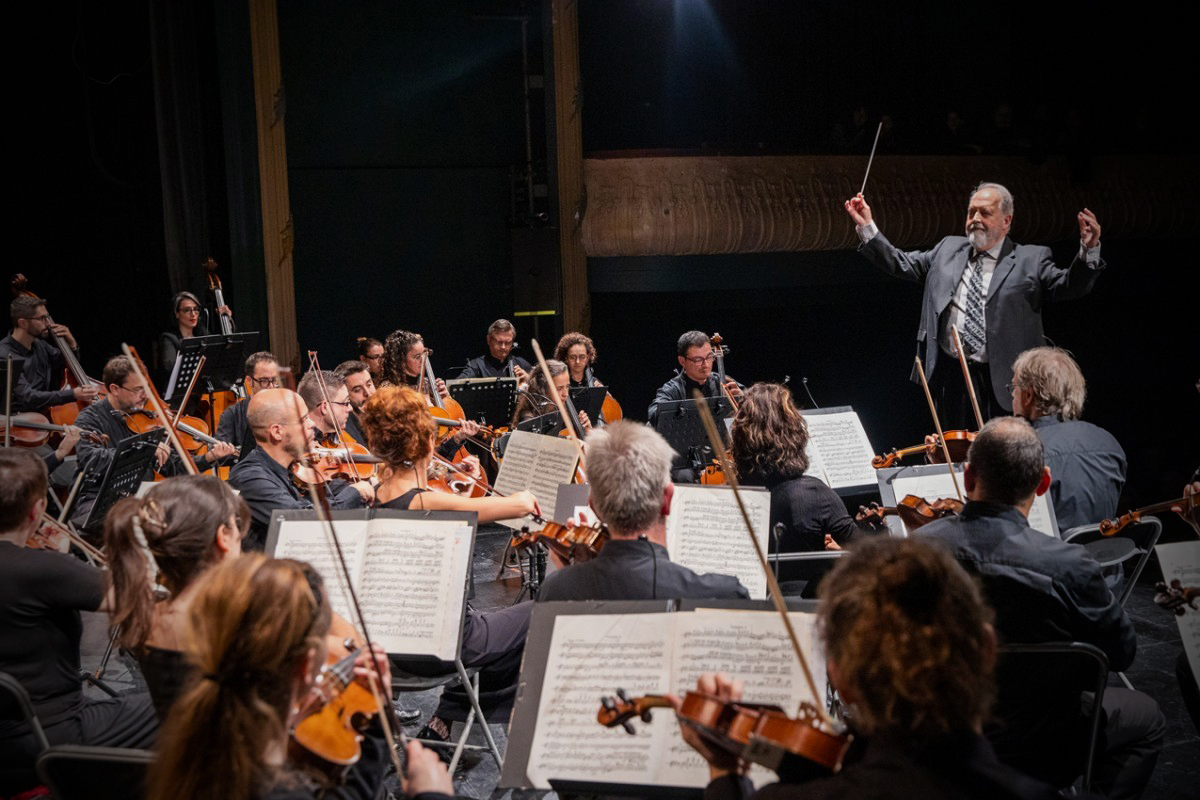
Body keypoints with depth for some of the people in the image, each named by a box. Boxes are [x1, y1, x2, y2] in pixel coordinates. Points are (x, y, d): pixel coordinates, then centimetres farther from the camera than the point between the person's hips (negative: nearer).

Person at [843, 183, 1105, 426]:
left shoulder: (1030, 259, 3)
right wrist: (867, 227, 10)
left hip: (1003, 382, -3)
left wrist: (1088, 251, -25)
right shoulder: (948, 249, 14)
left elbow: (1069, 285, -8)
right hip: (952, 377, 4)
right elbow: (901, 264, 17)